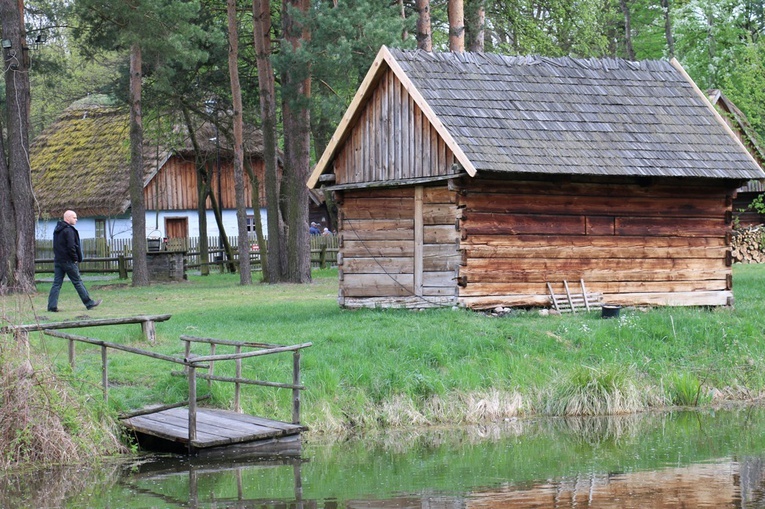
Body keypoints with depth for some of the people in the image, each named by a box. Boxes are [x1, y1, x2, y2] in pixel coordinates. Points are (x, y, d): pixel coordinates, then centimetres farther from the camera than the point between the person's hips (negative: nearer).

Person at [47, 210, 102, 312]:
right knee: (78, 282, 0)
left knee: (57, 283, 5)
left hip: (58, 260, 8)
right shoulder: (68, 230, -15)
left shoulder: (57, 230, 15)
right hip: (68, 261, -8)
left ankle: (52, 306, -1)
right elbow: (71, 246, -21)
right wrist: (75, 258, -10)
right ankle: (89, 303, 9)